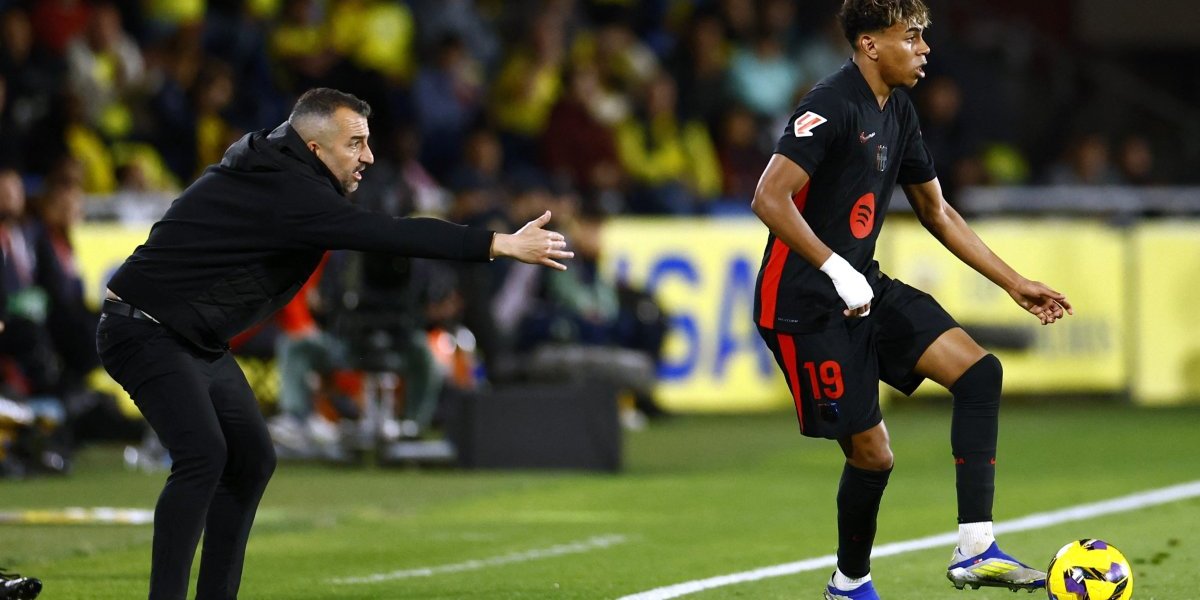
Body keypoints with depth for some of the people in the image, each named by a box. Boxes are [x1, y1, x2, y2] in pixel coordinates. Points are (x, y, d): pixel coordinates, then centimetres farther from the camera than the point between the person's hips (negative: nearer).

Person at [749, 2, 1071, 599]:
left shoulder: (897, 112, 10)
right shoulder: (833, 106, -18)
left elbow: (935, 210, 21)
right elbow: (770, 198, -28)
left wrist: (1014, 282, 19)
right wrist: (837, 271, -34)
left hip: (863, 288, 9)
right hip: (806, 304, -9)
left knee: (979, 370, -7)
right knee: (871, 452, -6)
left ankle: (975, 549, -8)